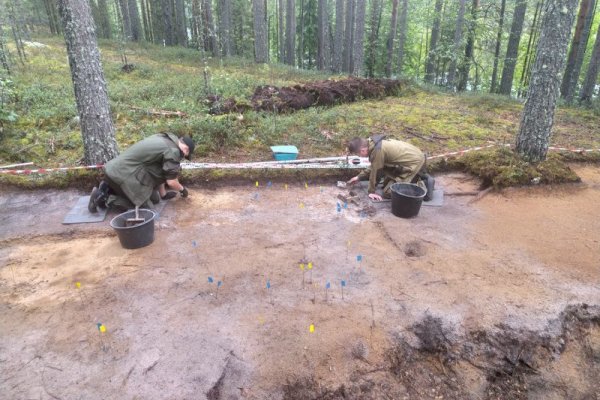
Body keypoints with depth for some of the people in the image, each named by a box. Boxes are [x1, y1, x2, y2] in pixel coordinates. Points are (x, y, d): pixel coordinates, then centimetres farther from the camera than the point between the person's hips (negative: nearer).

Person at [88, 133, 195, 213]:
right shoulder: (173, 151, -16)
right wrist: (182, 189, 9)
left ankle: (108, 189, 14)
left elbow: (159, 172, 19)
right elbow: (171, 181, -11)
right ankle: (104, 198, -4)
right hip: (124, 173, -10)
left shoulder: (164, 139, 14)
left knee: (154, 198, 12)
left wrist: (163, 194, 23)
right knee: (145, 207, -7)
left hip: (118, 169, 10)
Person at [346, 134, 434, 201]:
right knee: (386, 184, 21)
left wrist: (371, 191, -5)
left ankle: (423, 187, -5)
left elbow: (375, 171, -17)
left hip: (414, 164, -10)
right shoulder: (373, 143, 2)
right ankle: (423, 178, 20)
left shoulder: (377, 150, -28)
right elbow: (374, 167, 15)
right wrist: (359, 177, 18)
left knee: (388, 192, -10)